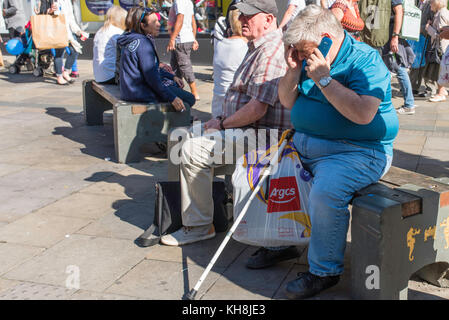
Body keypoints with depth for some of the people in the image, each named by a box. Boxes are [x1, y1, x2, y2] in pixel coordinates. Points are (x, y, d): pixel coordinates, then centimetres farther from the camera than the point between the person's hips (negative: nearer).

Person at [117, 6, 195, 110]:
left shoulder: (134, 39, 12)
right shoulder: (143, 43, -21)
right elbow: (151, 76, -25)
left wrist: (172, 77, 15)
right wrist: (172, 98, -23)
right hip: (141, 92, -11)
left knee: (176, 85, 29)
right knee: (190, 99, -6)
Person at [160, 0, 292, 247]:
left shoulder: (271, 53, -20)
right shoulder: (258, 47, 16)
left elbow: (257, 109, -27)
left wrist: (222, 124, -13)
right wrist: (222, 120, 9)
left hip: (261, 136, -12)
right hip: (249, 131, 12)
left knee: (192, 151, -19)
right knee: (194, 140, 16)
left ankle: (199, 226, -6)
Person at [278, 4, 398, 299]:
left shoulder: (366, 61, -14)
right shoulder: (309, 58, 8)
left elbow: (363, 114, -27)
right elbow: (288, 102, 13)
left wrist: (323, 79, -23)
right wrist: (293, 70, -5)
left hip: (356, 150, -8)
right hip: (303, 143, 8)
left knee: (325, 192, -33)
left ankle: (325, 271, -13)